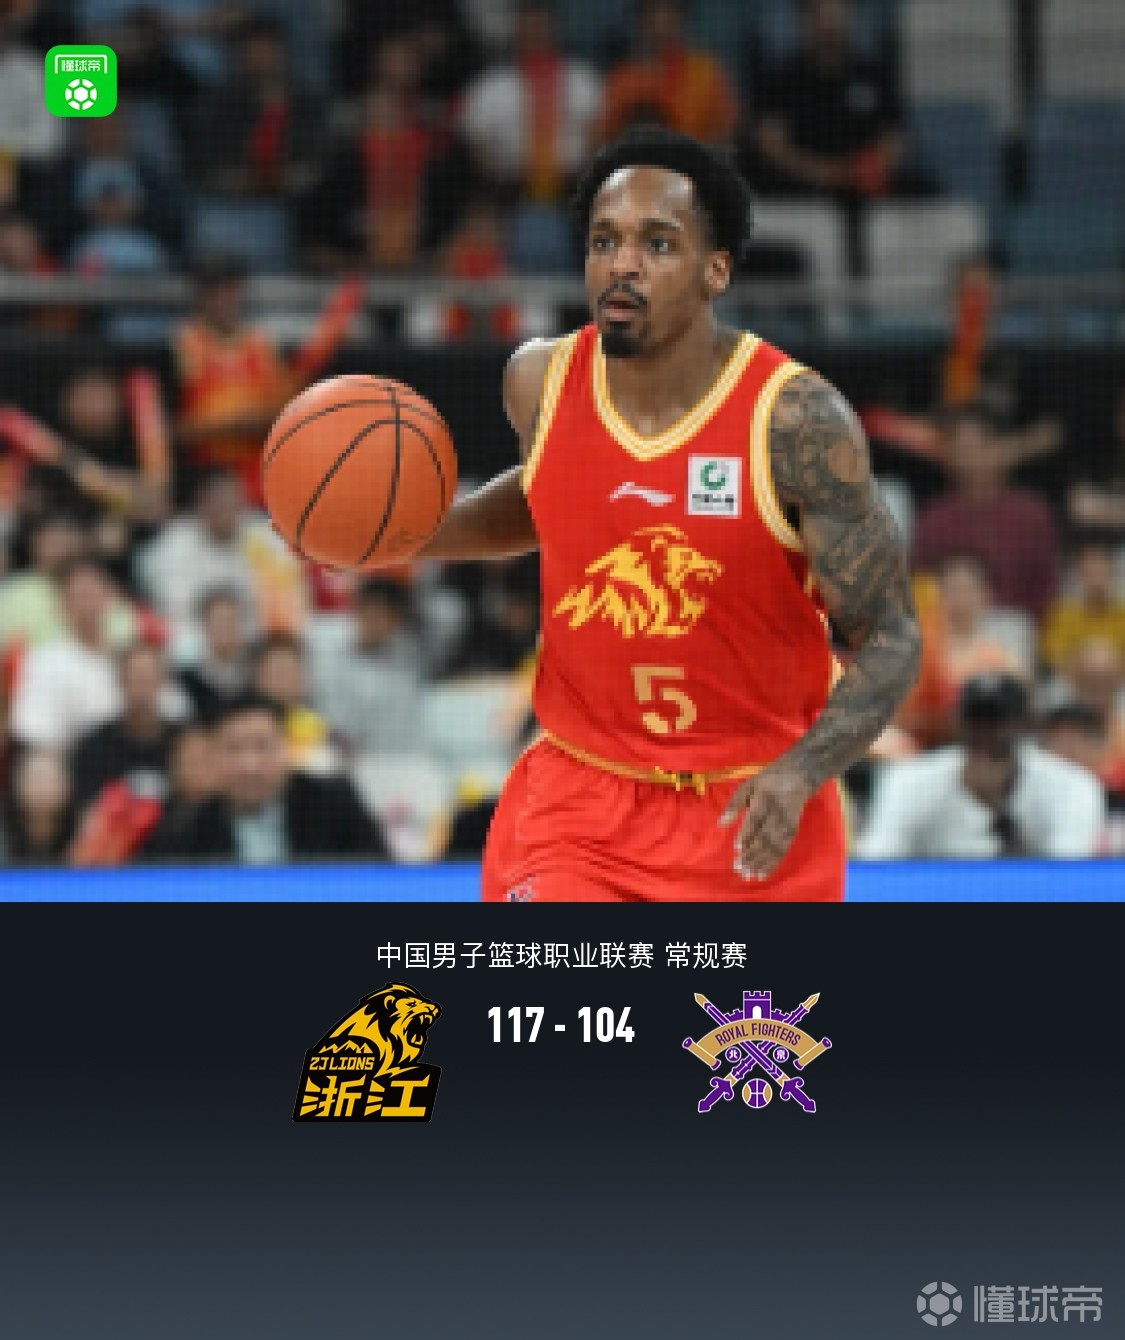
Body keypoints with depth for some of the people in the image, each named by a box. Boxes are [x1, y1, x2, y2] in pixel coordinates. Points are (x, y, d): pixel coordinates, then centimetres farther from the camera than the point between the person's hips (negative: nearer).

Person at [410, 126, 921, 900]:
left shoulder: (797, 421, -18)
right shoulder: (541, 381, -5)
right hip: (579, 797, 2)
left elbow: (890, 638, -13)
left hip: (754, 812, -2)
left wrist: (801, 771, -30)